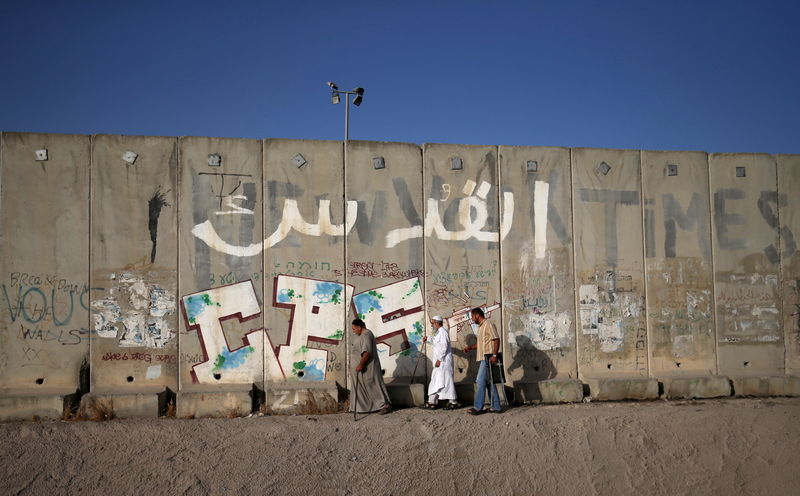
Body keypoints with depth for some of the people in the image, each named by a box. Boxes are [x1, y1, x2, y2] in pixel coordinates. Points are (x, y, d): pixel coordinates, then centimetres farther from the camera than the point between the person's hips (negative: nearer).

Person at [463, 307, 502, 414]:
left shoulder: (488, 325, -10)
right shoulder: (481, 327, 20)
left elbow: (496, 339, -17)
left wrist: (494, 355, -24)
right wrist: (470, 347, 13)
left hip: (487, 358, -10)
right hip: (483, 358, 10)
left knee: (481, 382, -9)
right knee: (489, 382, 10)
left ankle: (478, 407, -7)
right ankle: (495, 407, 13)